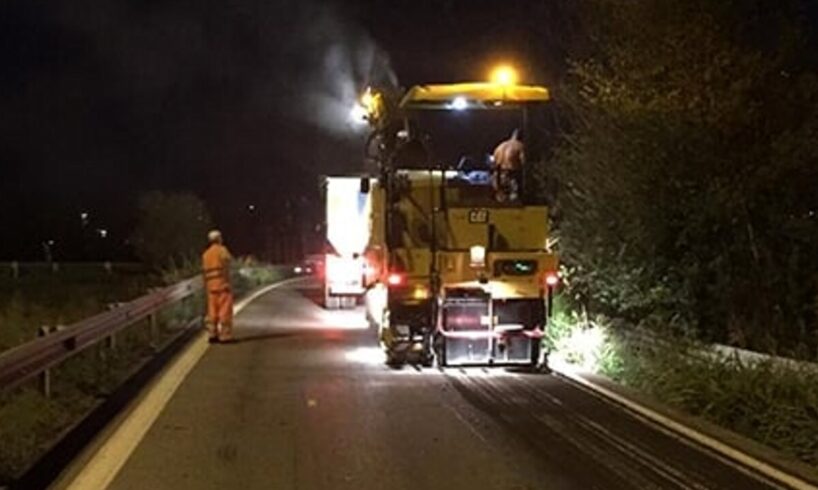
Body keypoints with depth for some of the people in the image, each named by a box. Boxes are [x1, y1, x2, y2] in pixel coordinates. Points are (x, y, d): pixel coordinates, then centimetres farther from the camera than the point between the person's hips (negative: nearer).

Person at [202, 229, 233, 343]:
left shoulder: (206, 254, 13)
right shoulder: (222, 249, -5)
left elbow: (204, 271, 12)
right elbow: (225, 267, -13)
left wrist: (206, 287, 16)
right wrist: (227, 283, -9)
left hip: (210, 285, 7)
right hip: (222, 283, -7)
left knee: (212, 311, 10)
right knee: (225, 310, -6)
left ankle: (212, 335, 8)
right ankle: (225, 335, -10)